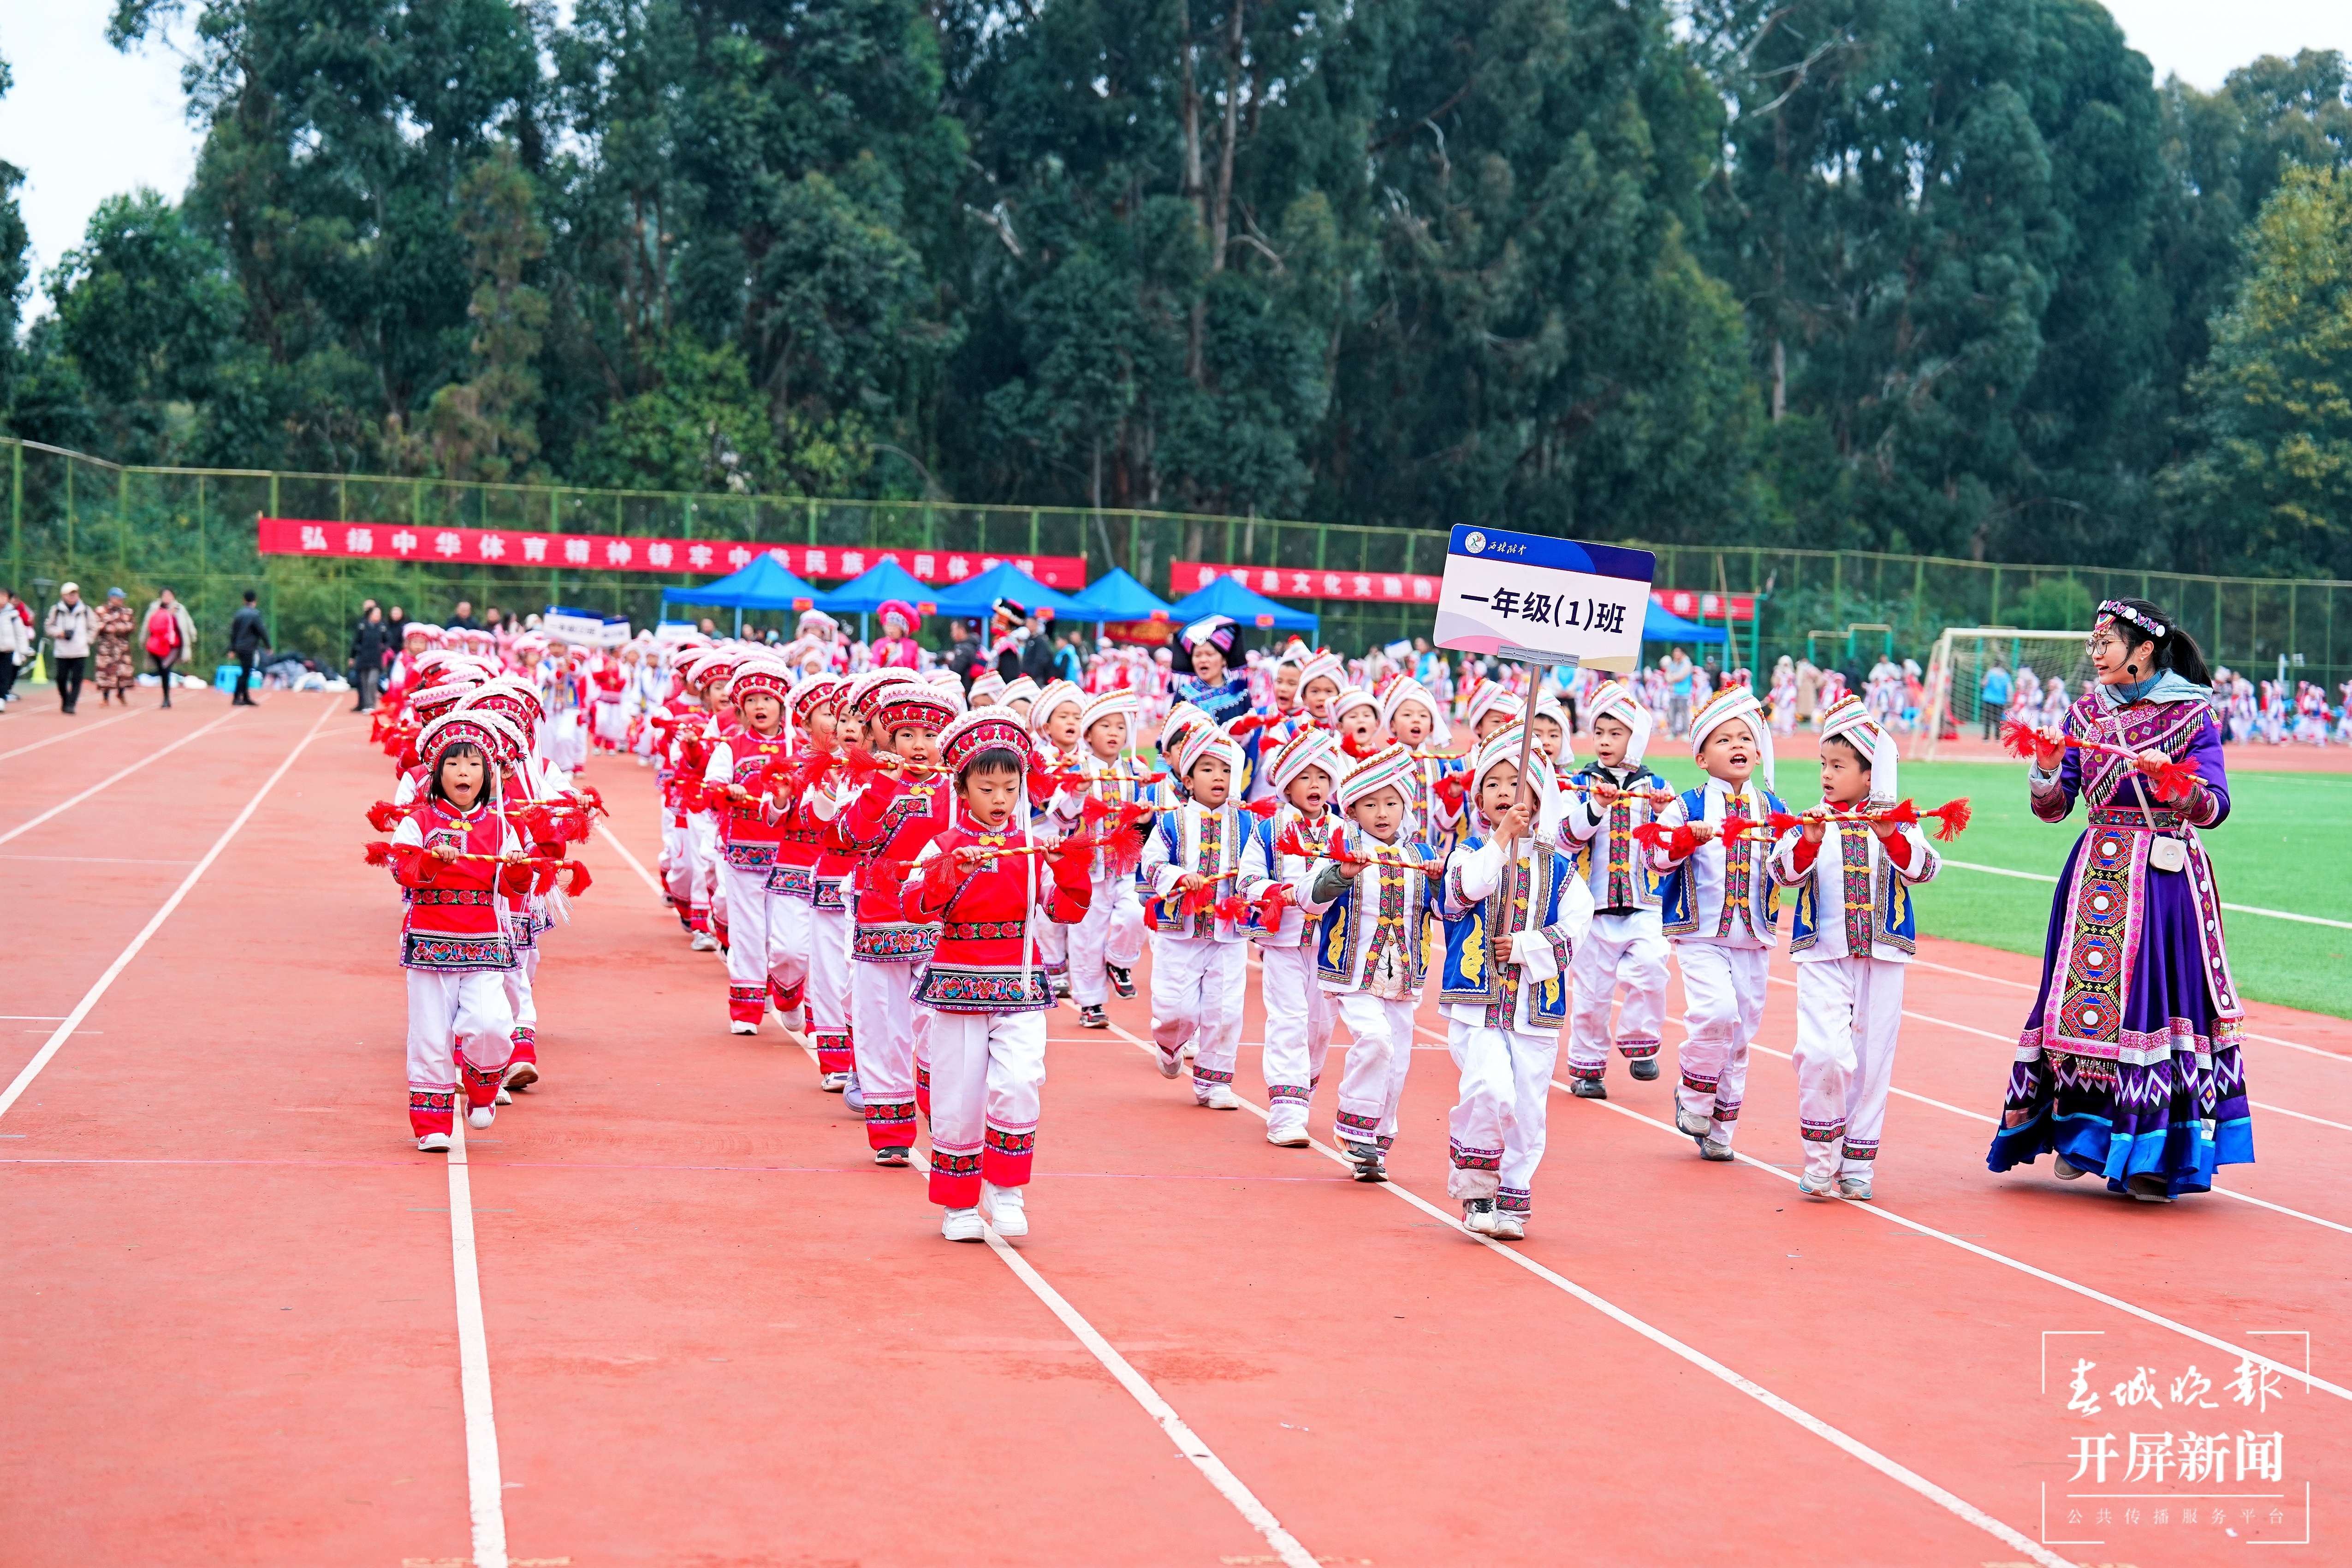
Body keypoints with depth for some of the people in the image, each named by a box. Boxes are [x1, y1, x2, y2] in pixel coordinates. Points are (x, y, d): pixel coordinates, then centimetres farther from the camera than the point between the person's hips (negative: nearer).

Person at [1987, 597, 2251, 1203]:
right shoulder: (2087, 711, 9)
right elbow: (2054, 807, 6)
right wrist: (2046, 766, -13)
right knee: (2084, 997, 3)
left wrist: (2168, 777, -27)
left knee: (2155, 996, -6)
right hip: (2096, 874, 4)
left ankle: (2155, 1157, 1)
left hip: (2165, 878, -4)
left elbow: (2214, 808, -11)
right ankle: (2079, 1134, 17)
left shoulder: (2191, 714, -3)